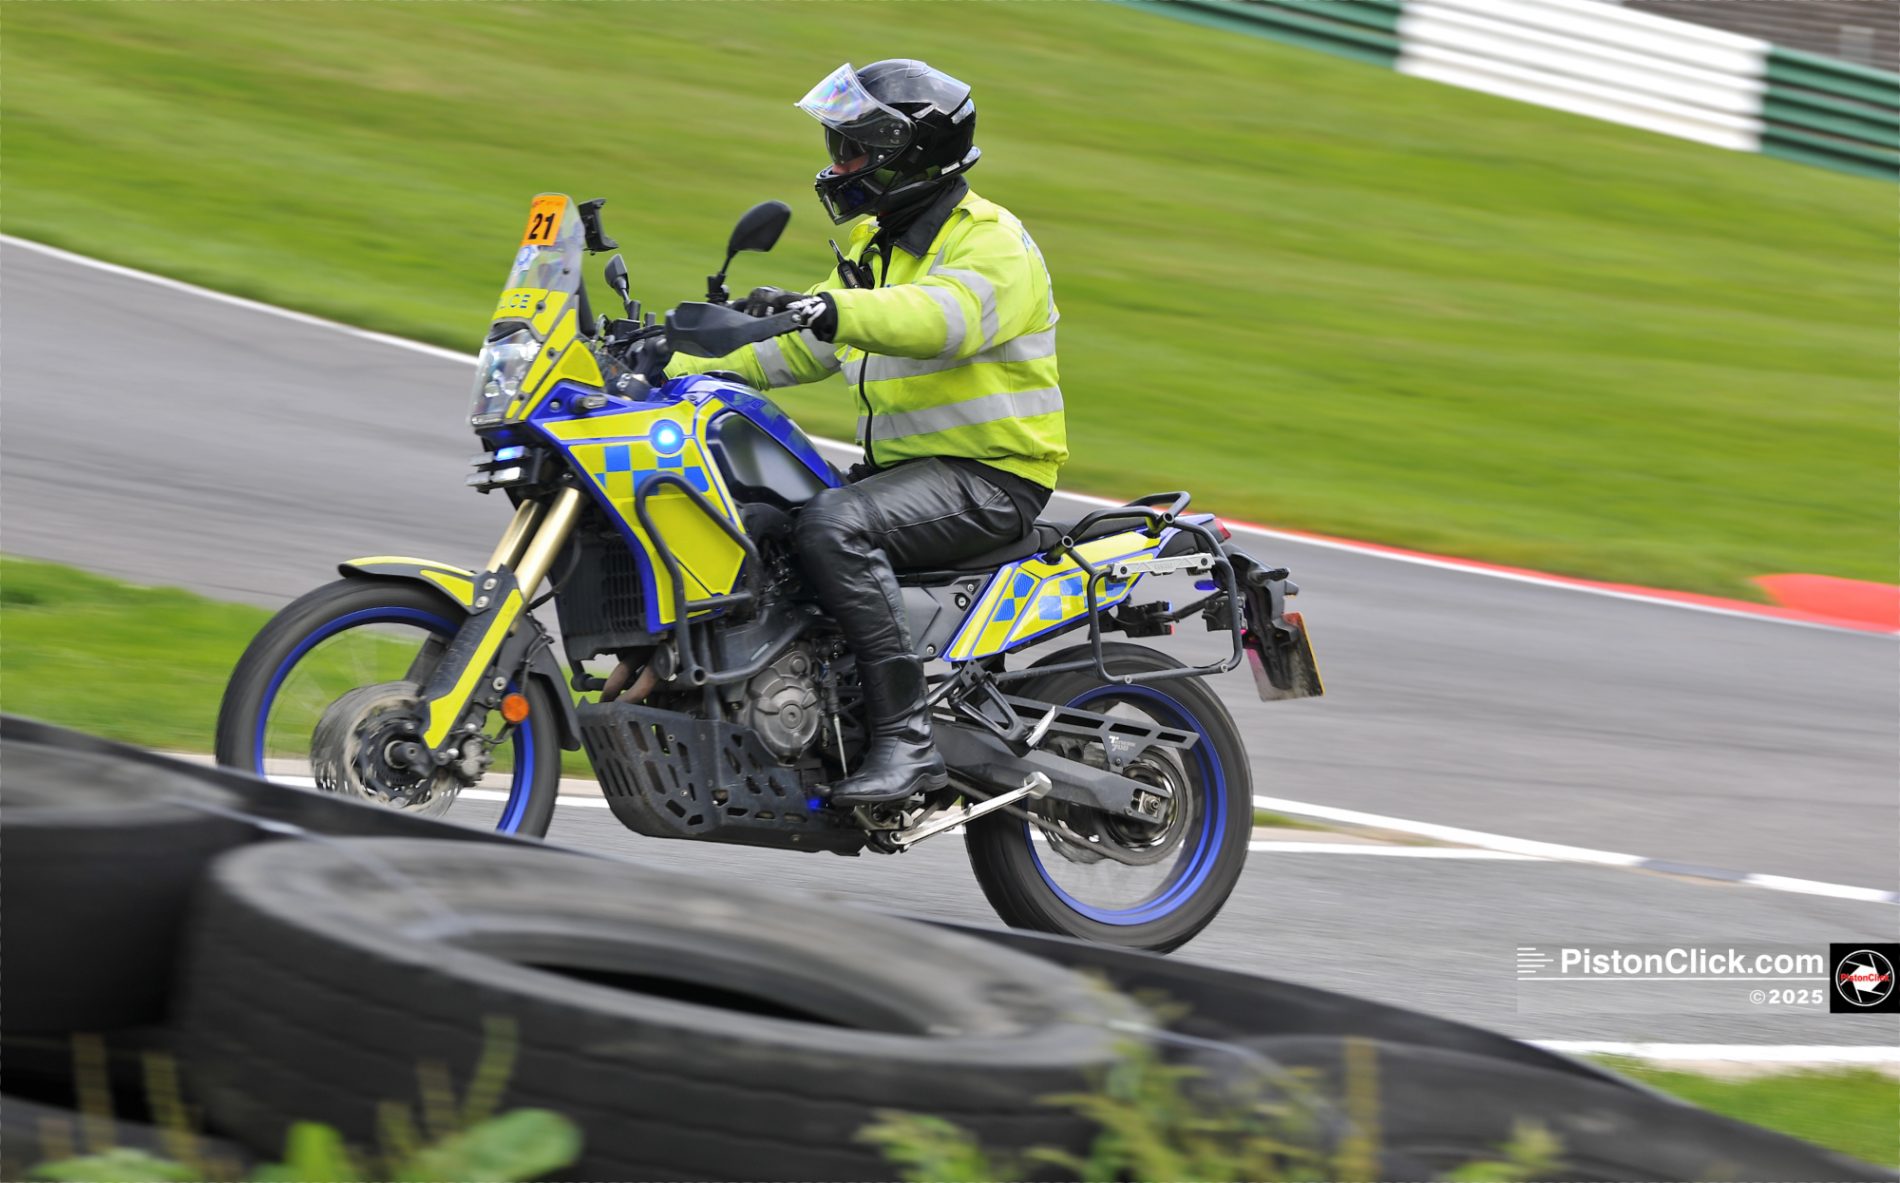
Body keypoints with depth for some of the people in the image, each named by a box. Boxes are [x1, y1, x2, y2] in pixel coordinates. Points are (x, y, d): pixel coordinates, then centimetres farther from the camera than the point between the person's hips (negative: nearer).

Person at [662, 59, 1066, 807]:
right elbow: (798, 347, 19)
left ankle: (906, 738, -35)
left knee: (833, 527, -34)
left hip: (992, 475, -9)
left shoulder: (991, 242, -12)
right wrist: (685, 368, 6)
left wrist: (830, 309, -49)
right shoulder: (875, 251, 18)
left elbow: (945, 314, -34)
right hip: (901, 465, 9)